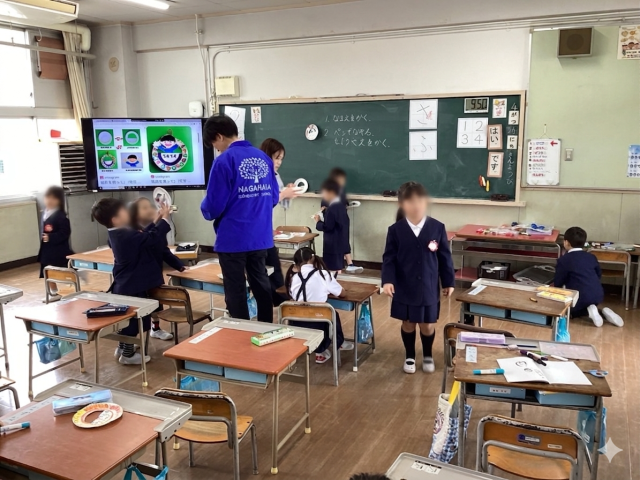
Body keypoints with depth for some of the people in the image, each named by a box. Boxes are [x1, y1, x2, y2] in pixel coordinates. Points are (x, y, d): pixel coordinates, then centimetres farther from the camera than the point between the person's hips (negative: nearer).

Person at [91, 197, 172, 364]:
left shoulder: (117, 234, 5)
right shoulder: (127, 235, -26)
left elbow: (143, 237, 12)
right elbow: (153, 239, -27)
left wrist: (155, 222, 9)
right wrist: (164, 219, -17)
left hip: (124, 285, 10)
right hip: (133, 286, -10)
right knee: (135, 319, 4)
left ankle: (122, 347, 37)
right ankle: (128, 354, 16)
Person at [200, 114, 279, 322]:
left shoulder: (224, 161, -14)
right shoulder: (263, 157, 5)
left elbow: (214, 206, -16)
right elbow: (274, 197, 11)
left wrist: (205, 209, 6)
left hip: (233, 239, -6)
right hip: (261, 236, 6)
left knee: (236, 293, 6)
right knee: (261, 286, 19)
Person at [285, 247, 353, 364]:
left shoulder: (293, 277, -1)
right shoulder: (322, 274, -6)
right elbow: (342, 293, 8)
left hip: (297, 326, 3)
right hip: (318, 326, -3)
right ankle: (320, 350, 42)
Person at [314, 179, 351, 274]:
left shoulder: (331, 209, -21)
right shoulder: (341, 206, 8)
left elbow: (327, 227, -24)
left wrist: (318, 222, -6)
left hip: (332, 244, -10)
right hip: (340, 242, 10)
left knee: (331, 268, -5)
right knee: (336, 267, 18)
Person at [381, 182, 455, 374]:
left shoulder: (437, 228, -7)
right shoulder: (395, 230, -8)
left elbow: (445, 257, 0)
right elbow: (389, 258, -6)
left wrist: (449, 282, 3)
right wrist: (387, 280, -19)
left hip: (429, 287, 0)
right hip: (404, 288, 0)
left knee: (428, 324, 12)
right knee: (408, 323, 14)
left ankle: (428, 356, 38)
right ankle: (410, 357, 36)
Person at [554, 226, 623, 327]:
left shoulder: (564, 260, -7)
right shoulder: (591, 257, 9)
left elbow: (558, 283, -4)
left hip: (581, 298, -6)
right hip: (598, 295, 6)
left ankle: (588, 312, -6)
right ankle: (603, 313, 5)